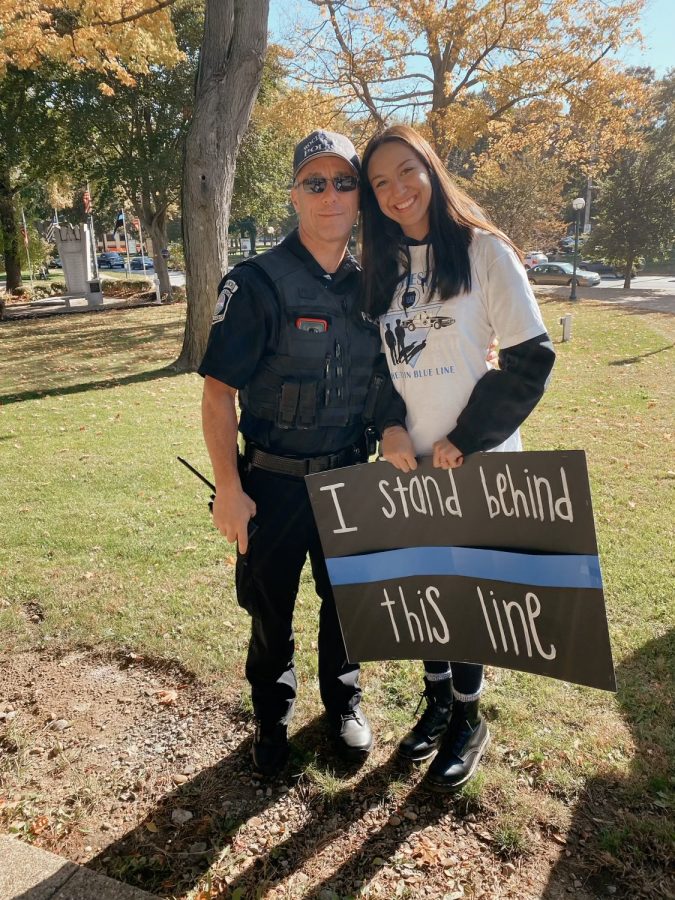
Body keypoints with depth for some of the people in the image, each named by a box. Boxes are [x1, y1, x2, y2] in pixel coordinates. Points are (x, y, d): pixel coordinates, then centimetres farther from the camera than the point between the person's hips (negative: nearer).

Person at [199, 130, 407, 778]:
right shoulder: (257, 283, -12)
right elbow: (218, 391, -13)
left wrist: (393, 427, -7)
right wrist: (229, 489, -15)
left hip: (350, 479, 4)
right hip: (273, 482, -3)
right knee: (270, 608, 13)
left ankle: (343, 700, 45)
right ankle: (272, 715, 39)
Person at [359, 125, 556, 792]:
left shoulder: (484, 251, -7)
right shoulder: (380, 266, 7)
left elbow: (531, 356, -10)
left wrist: (465, 439, -14)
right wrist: (387, 428, -8)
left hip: (476, 461, -4)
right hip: (407, 463, 5)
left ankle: (468, 720, 29)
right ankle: (437, 700, 37)